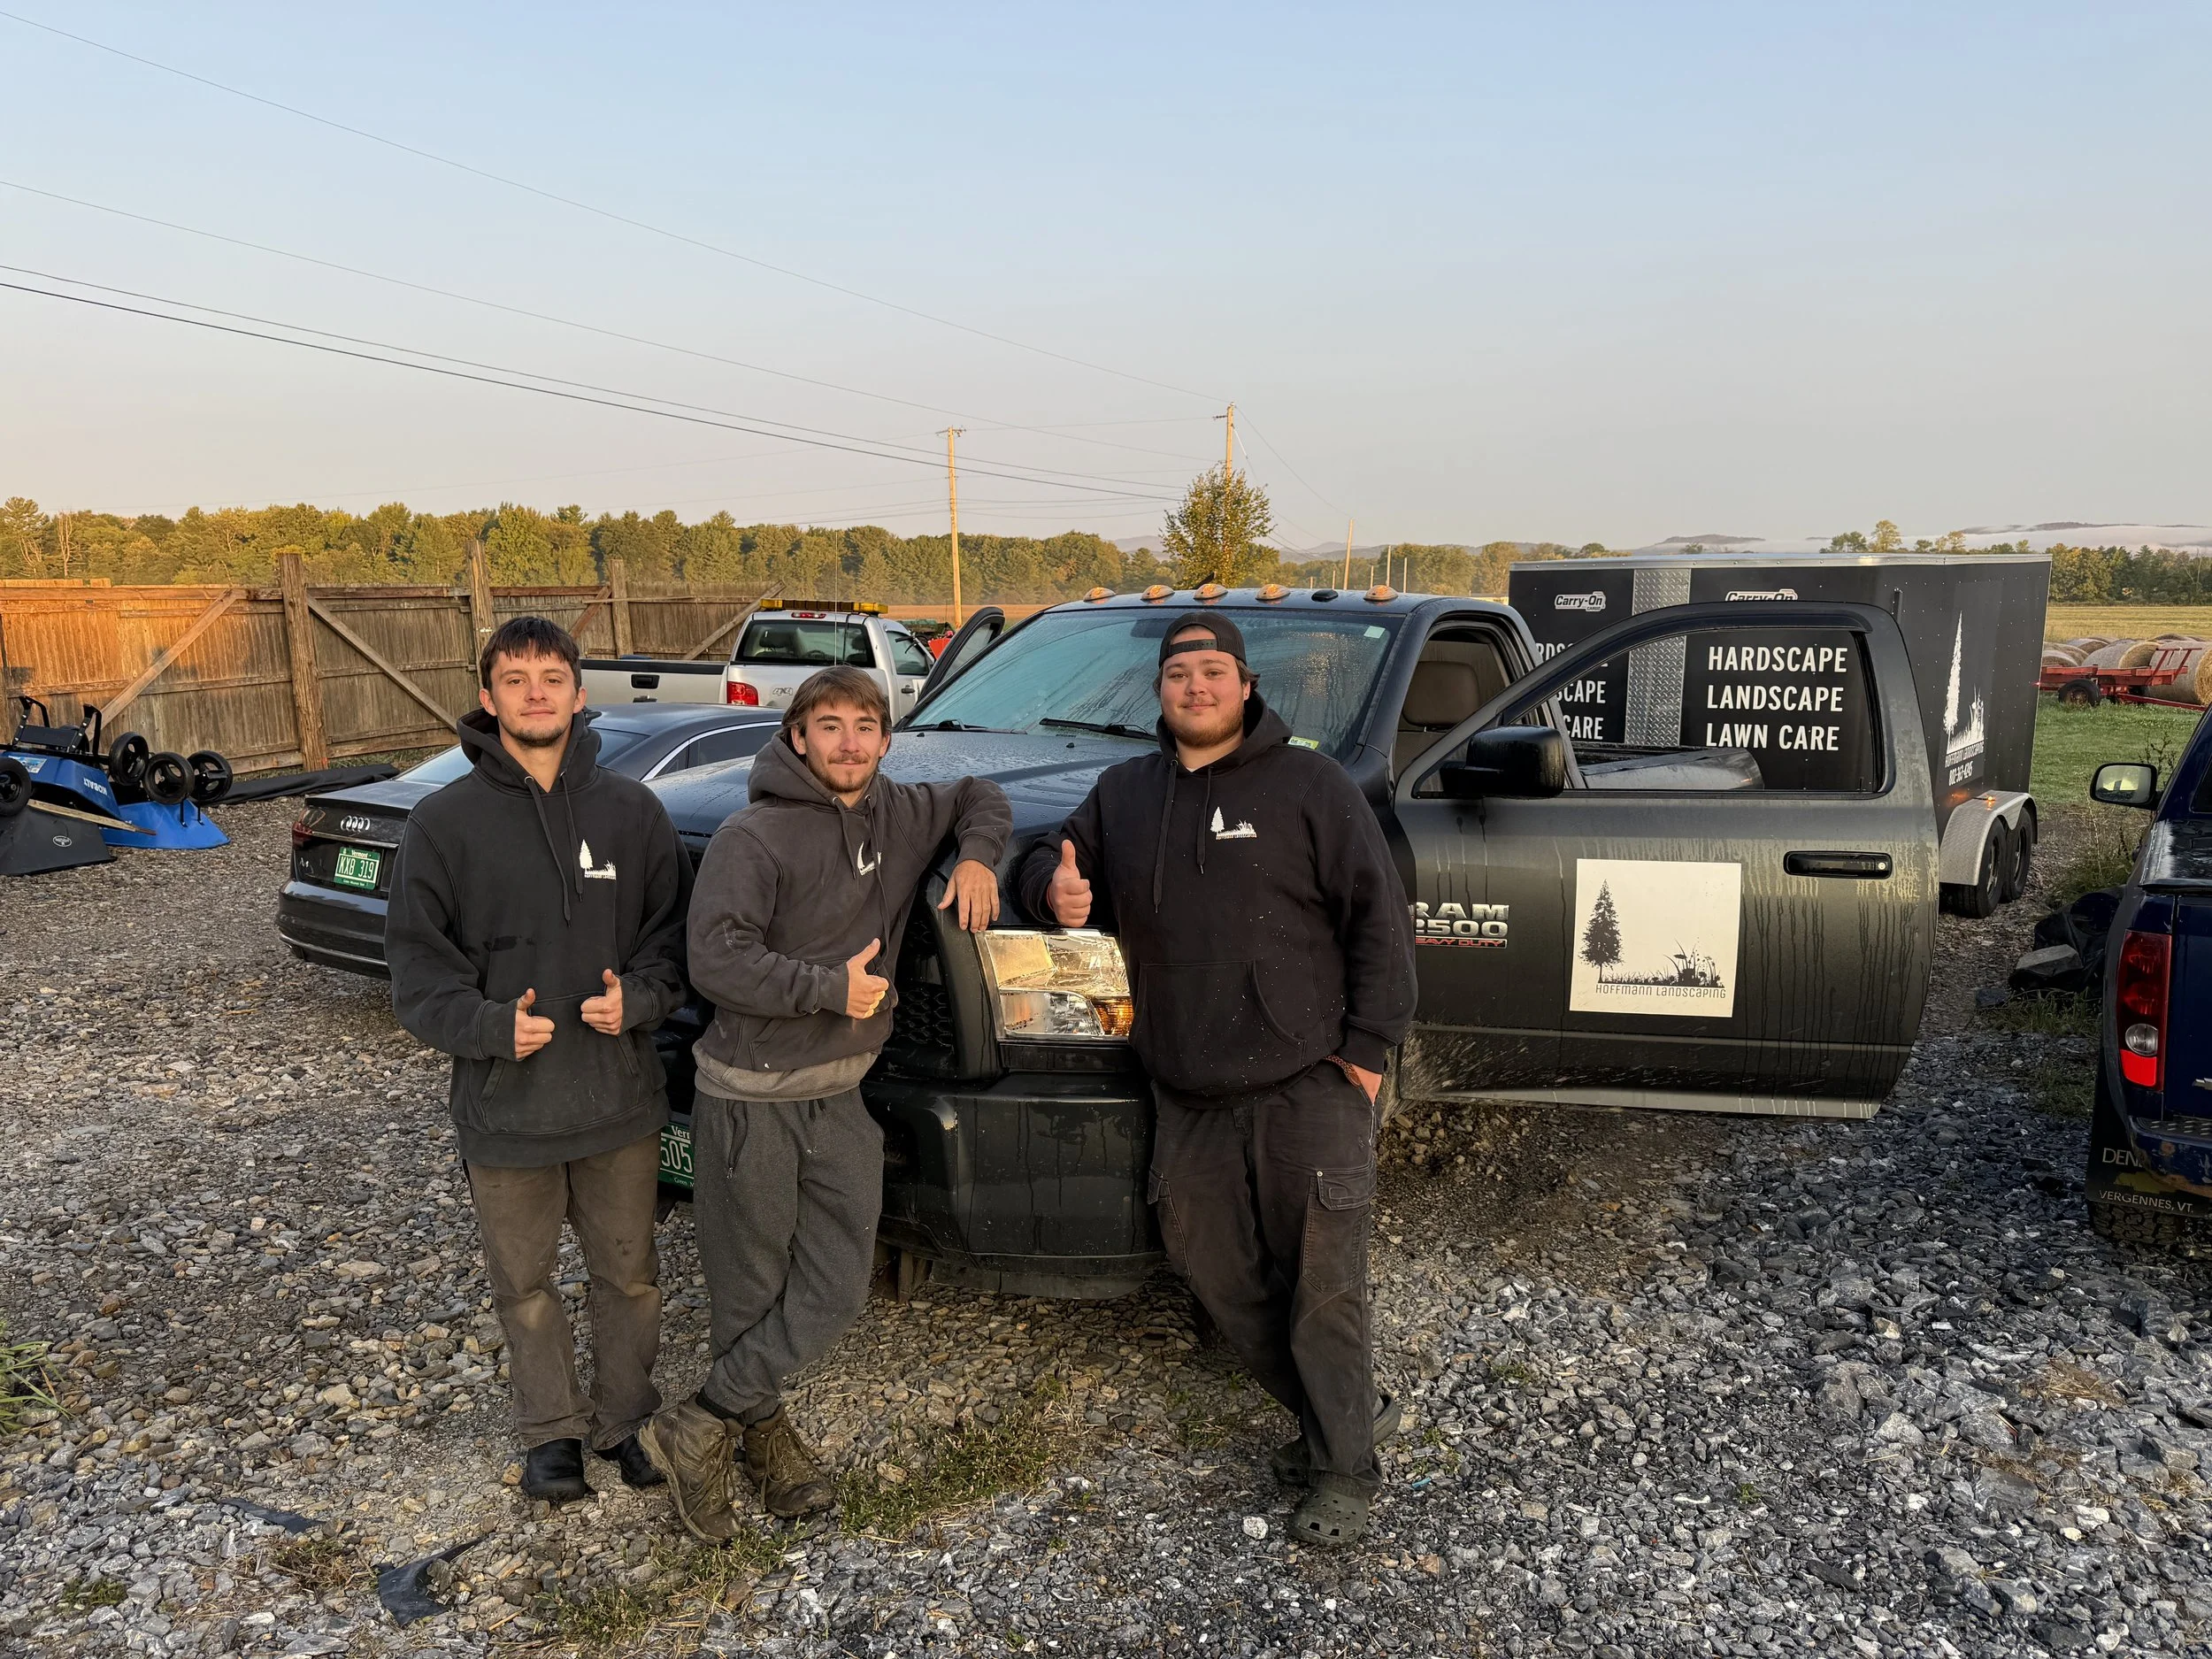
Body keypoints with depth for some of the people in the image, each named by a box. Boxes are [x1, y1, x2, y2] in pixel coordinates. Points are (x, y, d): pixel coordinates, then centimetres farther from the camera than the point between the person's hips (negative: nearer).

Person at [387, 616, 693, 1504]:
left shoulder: (633, 811, -1)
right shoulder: (443, 822, -5)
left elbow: (675, 934, 3)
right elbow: (418, 971, -4)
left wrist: (638, 997, -16)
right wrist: (493, 1025, -20)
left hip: (618, 1096, 1)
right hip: (504, 1106, -1)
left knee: (628, 1275, 16)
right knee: (525, 1286, 16)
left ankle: (624, 1418, 37)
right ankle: (551, 1430, 37)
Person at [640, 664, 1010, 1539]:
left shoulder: (899, 816, 7)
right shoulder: (754, 835, -11)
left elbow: (978, 795, 25)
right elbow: (714, 957, -19)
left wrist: (976, 855, 5)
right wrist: (830, 988, -18)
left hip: (842, 1096, 6)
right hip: (751, 1097, -6)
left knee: (836, 1288, 2)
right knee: (751, 1291, 5)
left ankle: (698, 1425, 15)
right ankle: (763, 1430, 25)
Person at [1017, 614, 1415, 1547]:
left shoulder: (1307, 785, -3)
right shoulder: (1124, 793, 11)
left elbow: (1377, 915, -4)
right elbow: (1061, 858, 21)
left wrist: (1369, 1046, -9)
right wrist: (1055, 888, -5)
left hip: (1308, 1087, -5)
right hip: (1188, 1101, 6)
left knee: (1323, 1284, 1)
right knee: (1219, 1277, 12)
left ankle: (1343, 1467, 19)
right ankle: (1341, 1414, 32)